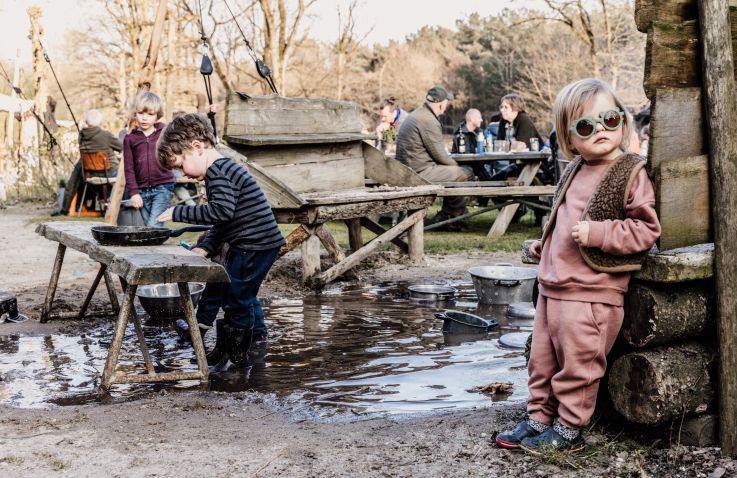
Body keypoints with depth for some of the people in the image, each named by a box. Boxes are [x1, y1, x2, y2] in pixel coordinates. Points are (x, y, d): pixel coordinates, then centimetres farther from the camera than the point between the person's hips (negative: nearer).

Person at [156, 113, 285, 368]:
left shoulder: (218, 172, -16)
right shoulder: (223, 170, 17)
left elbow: (222, 211, -30)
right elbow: (223, 222, 19)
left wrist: (179, 212, -22)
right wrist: (206, 246, 6)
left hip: (254, 246, -11)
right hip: (251, 245, 11)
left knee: (236, 301, -3)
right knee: (245, 300, 21)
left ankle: (235, 360, 8)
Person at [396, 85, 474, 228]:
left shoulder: (415, 115, 15)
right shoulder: (429, 121, -18)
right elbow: (440, 155, -14)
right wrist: (456, 166, 5)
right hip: (420, 172, -11)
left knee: (455, 170, 23)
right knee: (467, 173, -5)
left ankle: (446, 215, 23)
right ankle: (450, 215, 8)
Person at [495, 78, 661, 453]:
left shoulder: (630, 174, -11)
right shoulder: (575, 171, 12)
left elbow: (646, 229, -17)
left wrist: (597, 233, -23)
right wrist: (545, 245, 19)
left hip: (592, 292, -8)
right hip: (553, 285, 8)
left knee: (577, 363, 3)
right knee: (543, 360, 15)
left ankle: (568, 429, 17)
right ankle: (539, 419, 28)